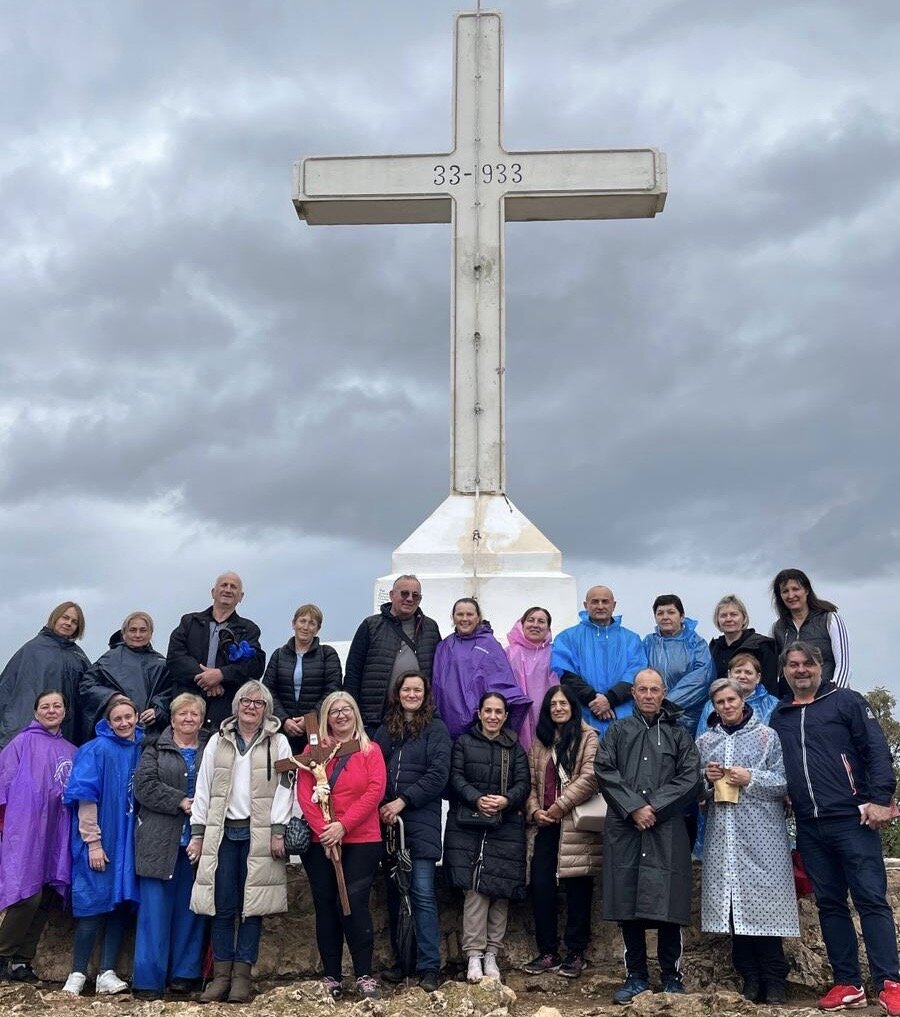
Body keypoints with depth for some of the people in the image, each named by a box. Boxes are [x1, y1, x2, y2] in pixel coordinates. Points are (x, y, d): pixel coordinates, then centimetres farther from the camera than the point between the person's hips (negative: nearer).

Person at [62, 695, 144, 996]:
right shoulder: (96, 750, -8)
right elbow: (85, 797, -11)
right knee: (95, 905, -3)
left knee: (121, 904, 6)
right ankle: (77, 974, 9)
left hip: (128, 841, 5)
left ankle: (107, 974, 12)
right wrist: (93, 841, -14)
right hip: (101, 841, -5)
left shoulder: (141, 750, 6)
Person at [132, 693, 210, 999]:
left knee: (189, 908, 6)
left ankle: (184, 973, 15)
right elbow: (145, 785, -6)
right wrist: (180, 801, -13)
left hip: (197, 841, 2)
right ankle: (148, 979, 1)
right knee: (155, 908, -2)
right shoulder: (156, 749, 7)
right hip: (160, 842, -2)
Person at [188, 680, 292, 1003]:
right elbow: (203, 788, 8)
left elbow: (283, 789, -1)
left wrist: (278, 831, -9)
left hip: (260, 834, -1)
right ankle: (221, 975, 9)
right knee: (223, 907, 1)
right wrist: (197, 833, 3)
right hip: (222, 832, 2)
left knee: (252, 905, 1)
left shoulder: (278, 743, 4)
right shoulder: (218, 741, 10)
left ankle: (242, 975, 7)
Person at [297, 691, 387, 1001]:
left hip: (361, 842, -1)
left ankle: (364, 975, 0)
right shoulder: (313, 750, 7)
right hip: (319, 842, 2)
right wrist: (324, 831, -14)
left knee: (355, 903, -8)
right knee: (325, 906, 5)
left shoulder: (370, 750, 5)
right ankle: (331, 976, 13)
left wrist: (343, 826, -15)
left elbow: (375, 792, -7)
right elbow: (304, 794, -2)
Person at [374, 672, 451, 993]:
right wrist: (380, 806, -6)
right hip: (387, 821, 4)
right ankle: (400, 961, 18)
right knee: (394, 893, 9)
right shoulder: (386, 730, 14)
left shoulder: (436, 729, 1)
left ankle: (429, 967, -3)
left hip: (421, 822, -4)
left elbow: (438, 774, -8)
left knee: (422, 894, -8)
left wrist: (402, 801, -12)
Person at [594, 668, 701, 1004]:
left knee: (667, 904, -3)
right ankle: (636, 976, 13)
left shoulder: (678, 734, 13)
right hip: (624, 829, 1)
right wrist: (633, 807, -10)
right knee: (627, 905, 2)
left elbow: (689, 778, 1)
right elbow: (604, 770, 2)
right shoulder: (617, 731, 15)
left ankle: (672, 977, 10)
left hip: (667, 831, -1)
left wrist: (655, 807, -9)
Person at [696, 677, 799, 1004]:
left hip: (761, 834, -3)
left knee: (763, 900, -6)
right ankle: (750, 976, 11)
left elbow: (784, 782, -1)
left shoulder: (767, 736, 5)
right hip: (722, 834, 3)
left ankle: (774, 978, 3)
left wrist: (751, 779, -13)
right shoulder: (704, 742, 14)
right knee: (732, 903, 1)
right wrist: (707, 779, -3)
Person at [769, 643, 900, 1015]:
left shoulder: (846, 701, 1)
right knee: (829, 903, 9)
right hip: (809, 828, 5)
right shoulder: (778, 716, 14)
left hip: (852, 819, -5)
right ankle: (848, 983, 16)